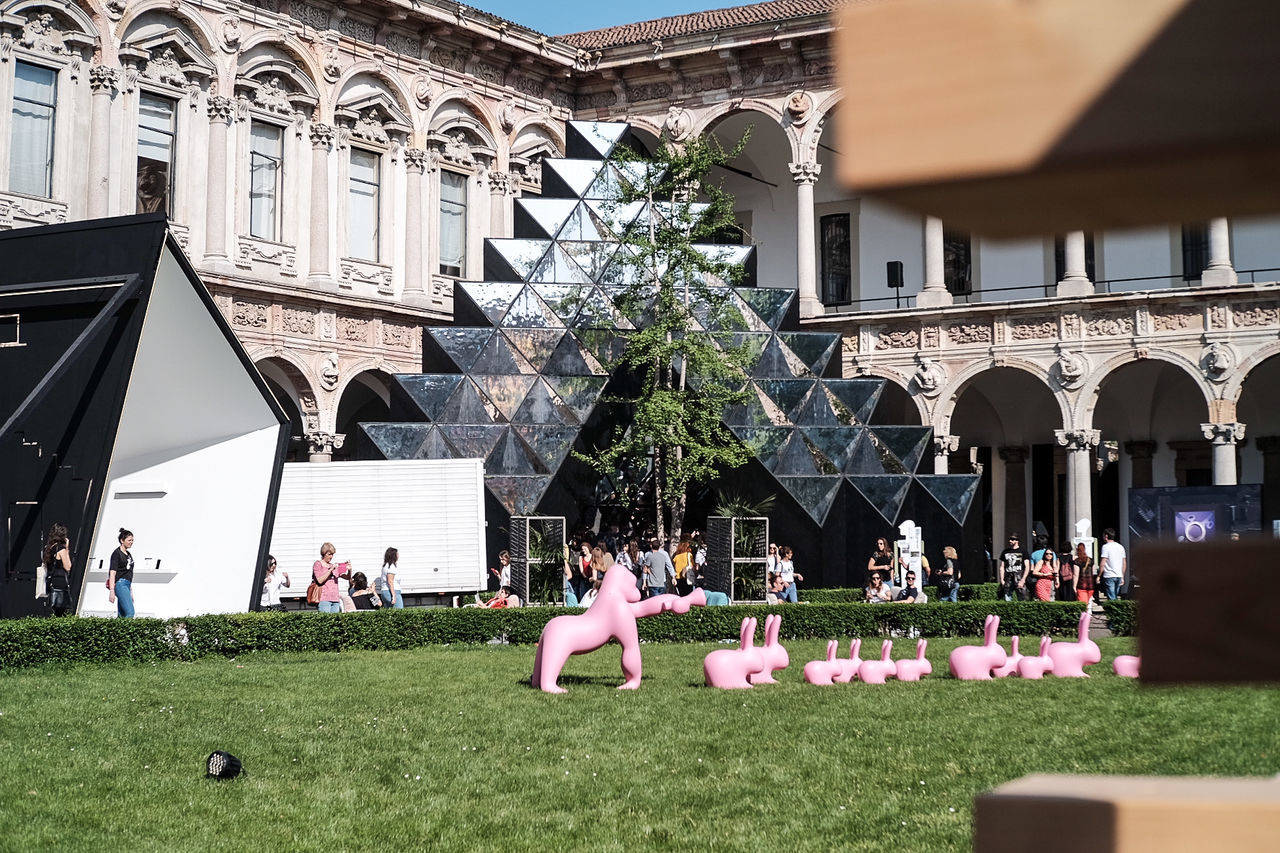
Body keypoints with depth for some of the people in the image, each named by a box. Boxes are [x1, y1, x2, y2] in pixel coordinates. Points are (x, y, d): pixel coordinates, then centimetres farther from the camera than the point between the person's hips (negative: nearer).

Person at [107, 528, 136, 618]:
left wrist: (131, 592, 24)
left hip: (127, 584, 9)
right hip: (120, 584, -9)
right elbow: (112, 573, -12)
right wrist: (112, 591, -20)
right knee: (130, 612, -19)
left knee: (122, 615, 4)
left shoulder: (128, 554, 18)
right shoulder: (117, 553, -6)